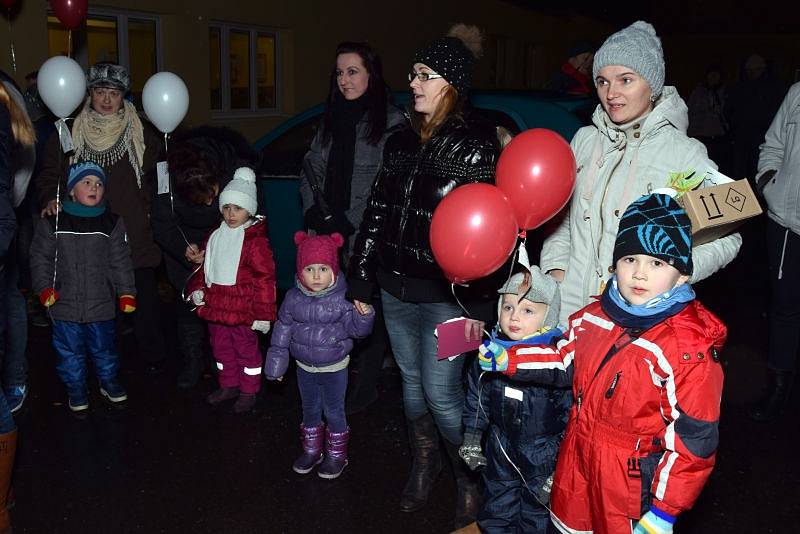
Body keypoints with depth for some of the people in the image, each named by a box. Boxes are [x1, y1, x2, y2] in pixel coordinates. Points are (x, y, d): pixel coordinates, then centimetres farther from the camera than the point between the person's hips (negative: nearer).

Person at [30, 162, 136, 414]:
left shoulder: (112, 223, 0)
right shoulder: (53, 223, -2)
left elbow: (120, 261, 2)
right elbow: (41, 258, 2)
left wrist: (126, 292, -3)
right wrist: (44, 288, -8)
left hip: (101, 304, 0)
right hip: (65, 304, 0)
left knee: (103, 347, 15)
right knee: (69, 351, 11)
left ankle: (110, 383, 36)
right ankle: (76, 390, 30)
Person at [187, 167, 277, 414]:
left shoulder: (255, 240, -15)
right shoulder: (216, 236, 7)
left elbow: (265, 279, -15)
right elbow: (204, 266, 20)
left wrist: (263, 314, -16)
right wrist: (197, 288, 4)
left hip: (242, 310, -7)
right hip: (216, 307, 7)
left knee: (247, 350, 8)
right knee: (221, 348, 19)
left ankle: (249, 392, 23)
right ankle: (228, 386, 37)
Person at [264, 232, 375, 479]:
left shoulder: (341, 299, -18)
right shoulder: (293, 298, -9)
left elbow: (356, 329, -15)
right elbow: (283, 330, 1)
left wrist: (363, 316, -37)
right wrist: (276, 362, 3)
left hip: (334, 368, -3)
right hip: (305, 367, 3)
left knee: (334, 412, 10)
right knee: (310, 410, 20)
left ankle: (336, 455, 28)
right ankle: (311, 450, 38)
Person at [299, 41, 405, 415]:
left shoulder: (391, 122, -7)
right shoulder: (332, 120, 15)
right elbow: (310, 170, 18)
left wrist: (349, 223, -14)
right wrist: (313, 212, 2)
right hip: (331, 237, 5)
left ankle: (365, 385, 17)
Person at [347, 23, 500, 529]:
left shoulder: (477, 144, -9)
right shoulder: (401, 141, 9)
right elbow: (377, 210, 11)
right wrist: (362, 278, 11)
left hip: (444, 293, -6)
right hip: (396, 288, 6)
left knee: (441, 393, -2)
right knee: (411, 380, 17)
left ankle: (469, 478, 23)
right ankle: (425, 463, 39)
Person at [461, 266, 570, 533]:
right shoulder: (491, 351, -8)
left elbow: (570, 409, -13)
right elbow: (476, 396, 6)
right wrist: (471, 439, 8)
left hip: (543, 454, -4)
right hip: (500, 450, 4)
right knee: (495, 512, 21)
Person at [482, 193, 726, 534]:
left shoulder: (690, 350, -25)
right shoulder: (597, 315, -5)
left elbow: (694, 439, -22)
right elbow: (566, 361, 13)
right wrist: (507, 360, 3)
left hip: (632, 480, -6)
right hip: (577, 459, 6)